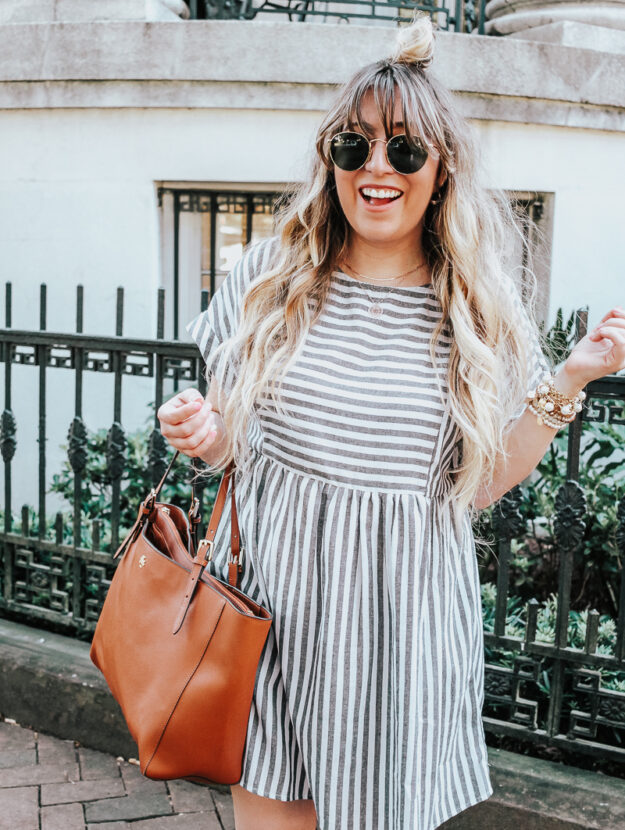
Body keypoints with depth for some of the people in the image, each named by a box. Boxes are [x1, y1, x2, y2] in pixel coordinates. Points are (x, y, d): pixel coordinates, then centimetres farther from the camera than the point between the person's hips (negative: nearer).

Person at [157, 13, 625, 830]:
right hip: (271, 598, 1)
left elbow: (480, 486, 1)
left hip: (402, 614, 0)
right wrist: (204, 433, -13)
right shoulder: (271, 275, -1)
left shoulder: (481, 311, -2)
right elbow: (227, 427, 9)